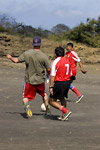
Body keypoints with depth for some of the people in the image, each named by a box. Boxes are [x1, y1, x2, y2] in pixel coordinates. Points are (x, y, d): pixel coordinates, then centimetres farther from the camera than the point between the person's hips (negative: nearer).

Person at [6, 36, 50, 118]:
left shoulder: (27, 53, -9)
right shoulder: (43, 56, -13)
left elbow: (16, 60, -2)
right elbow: (49, 69, -12)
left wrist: (10, 57, 19)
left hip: (29, 80, 0)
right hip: (40, 81, 0)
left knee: (26, 97, 8)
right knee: (44, 94, 26)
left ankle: (27, 105, -24)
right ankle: (47, 110, 32)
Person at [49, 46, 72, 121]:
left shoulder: (55, 62, -11)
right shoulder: (67, 61, 11)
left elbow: (52, 75, -17)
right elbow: (70, 73, 16)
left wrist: (51, 87, -17)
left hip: (59, 83, -7)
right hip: (67, 82, 8)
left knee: (52, 101, 0)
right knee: (62, 98, 27)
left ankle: (66, 111, -13)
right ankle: (64, 116, 26)